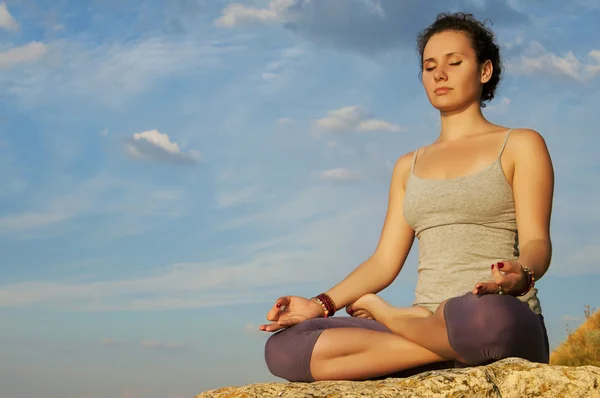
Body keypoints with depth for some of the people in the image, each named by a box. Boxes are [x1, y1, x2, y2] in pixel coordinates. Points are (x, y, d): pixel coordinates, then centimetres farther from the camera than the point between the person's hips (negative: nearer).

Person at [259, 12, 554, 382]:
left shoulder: (520, 145, 9)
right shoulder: (409, 167, 23)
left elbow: (537, 243, -3)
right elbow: (385, 261, 16)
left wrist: (519, 275, -27)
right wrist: (321, 305, 0)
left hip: (503, 320, -3)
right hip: (426, 323, 4)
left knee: (489, 319, -45)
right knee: (283, 348, -20)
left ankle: (384, 314, -14)